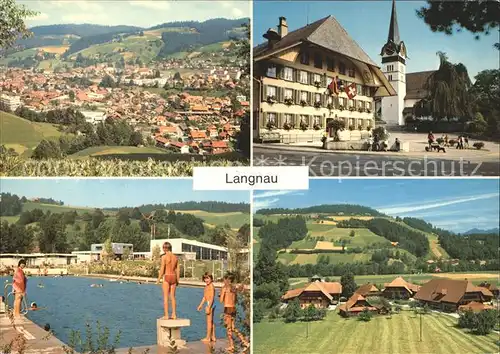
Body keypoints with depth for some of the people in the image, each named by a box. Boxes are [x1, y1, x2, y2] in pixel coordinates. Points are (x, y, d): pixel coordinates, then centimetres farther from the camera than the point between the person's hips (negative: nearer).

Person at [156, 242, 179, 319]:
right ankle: (174, 315, 11)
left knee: (165, 297, 0)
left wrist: (158, 279, -5)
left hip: (166, 277, -5)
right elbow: (178, 270, 9)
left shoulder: (164, 256, -10)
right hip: (173, 277, 5)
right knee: (172, 296, 11)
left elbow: (162, 269, -13)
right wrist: (177, 280, 17)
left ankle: (166, 315, 0)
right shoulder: (175, 257, 8)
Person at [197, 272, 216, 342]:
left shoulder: (211, 286, -15)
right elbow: (204, 297, 21)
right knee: (211, 321, 14)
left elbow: (212, 298, -20)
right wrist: (201, 305, 23)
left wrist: (208, 307, -23)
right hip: (208, 304, 10)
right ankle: (213, 337, 21)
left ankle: (208, 338, 1)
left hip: (210, 304, -10)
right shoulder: (207, 286, 14)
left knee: (209, 321, -4)